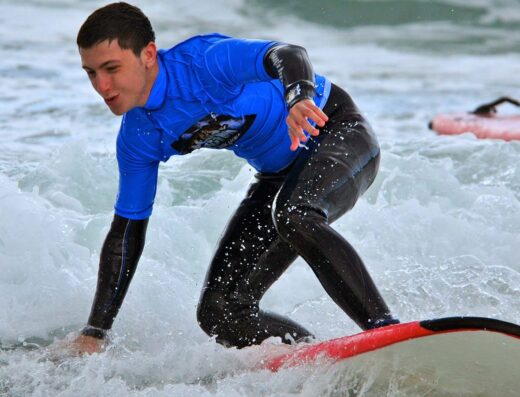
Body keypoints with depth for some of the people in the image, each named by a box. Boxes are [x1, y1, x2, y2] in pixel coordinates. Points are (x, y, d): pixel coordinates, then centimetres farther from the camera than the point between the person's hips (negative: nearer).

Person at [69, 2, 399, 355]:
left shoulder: (204, 60, -28)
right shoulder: (137, 138, -7)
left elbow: (286, 55, -45)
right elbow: (126, 233, 2)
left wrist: (299, 98, -69)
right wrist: (94, 333, -1)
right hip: (280, 176, 7)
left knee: (293, 218, -40)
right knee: (220, 311, -6)